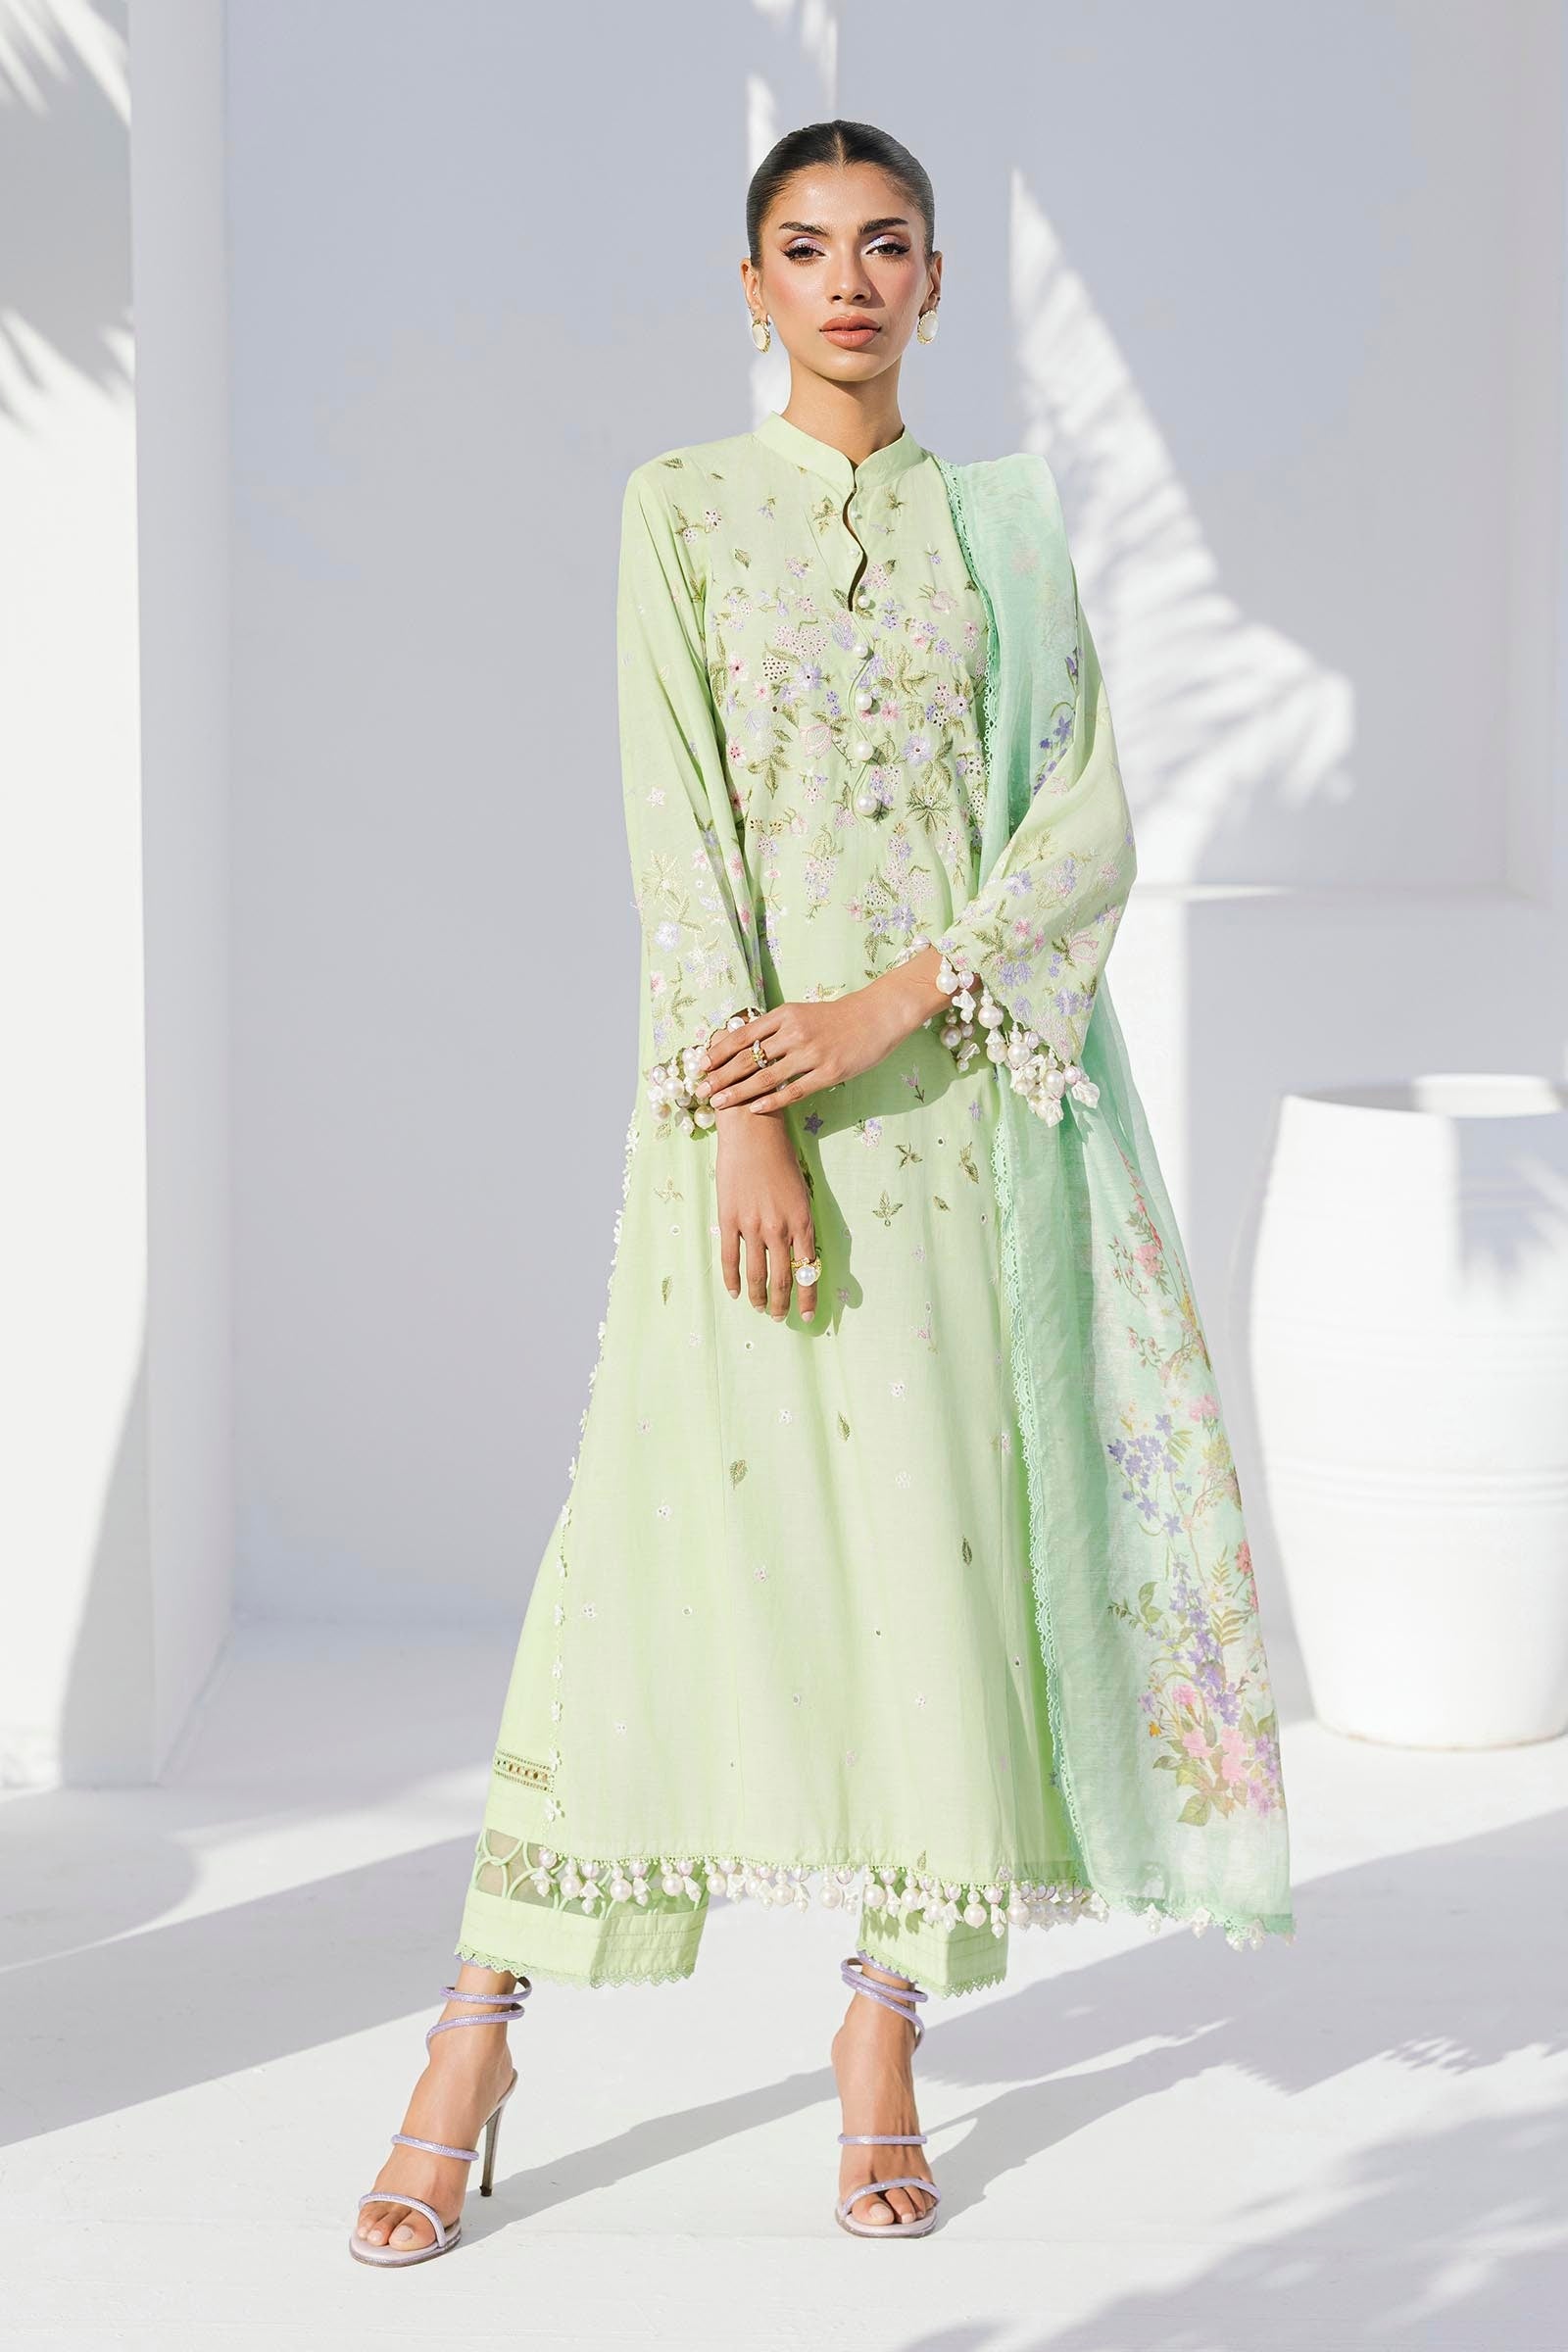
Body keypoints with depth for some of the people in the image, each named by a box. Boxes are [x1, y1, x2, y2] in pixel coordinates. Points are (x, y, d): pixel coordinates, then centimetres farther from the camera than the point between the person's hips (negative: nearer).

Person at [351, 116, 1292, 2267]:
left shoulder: (1001, 524, 11)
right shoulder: (684, 507, 6)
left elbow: (1093, 821, 3)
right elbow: (674, 817, -5)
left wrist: (894, 1004, -12)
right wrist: (739, 1111, -16)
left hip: (967, 1088, 2)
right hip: (746, 1064, -2)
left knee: (947, 1534, 0)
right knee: (678, 1512, -6)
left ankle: (887, 2030, 9)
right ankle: (479, 2027, 1)